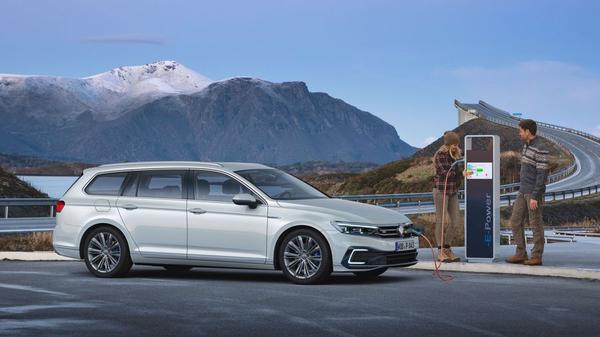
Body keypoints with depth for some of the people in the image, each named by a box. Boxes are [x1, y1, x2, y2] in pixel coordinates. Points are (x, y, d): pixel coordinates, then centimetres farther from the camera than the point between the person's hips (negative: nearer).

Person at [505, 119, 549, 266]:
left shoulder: (541, 149, -17)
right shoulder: (526, 145, 12)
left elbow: (542, 175, -19)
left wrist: (535, 197, -21)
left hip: (534, 193, -9)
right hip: (523, 191, 9)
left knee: (535, 224, -2)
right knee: (515, 221, 6)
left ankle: (536, 256, 7)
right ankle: (521, 254, 12)